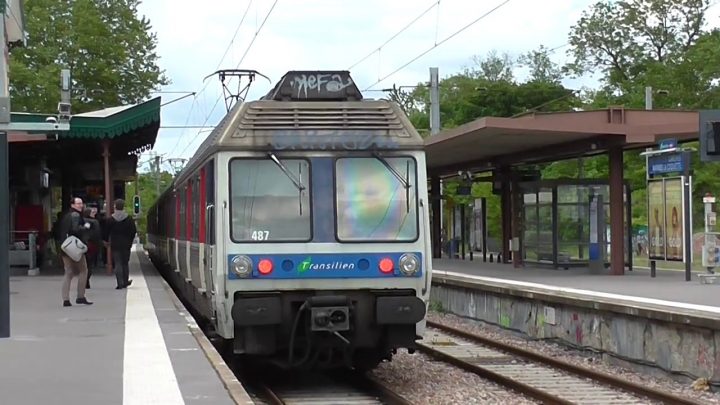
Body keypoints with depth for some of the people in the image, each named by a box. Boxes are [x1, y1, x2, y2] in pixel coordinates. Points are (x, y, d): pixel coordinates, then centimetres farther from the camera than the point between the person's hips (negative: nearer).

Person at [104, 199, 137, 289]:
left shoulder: (110, 219, -5)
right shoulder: (129, 219, -1)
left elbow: (106, 232, -2)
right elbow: (134, 231, 2)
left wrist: (106, 241, 13)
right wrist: (130, 241, 14)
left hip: (115, 245, -2)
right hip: (126, 244, 2)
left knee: (117, 264, -1)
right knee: (125, 263, 13)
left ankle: (120, 283, -8)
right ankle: (125, 282, 20)